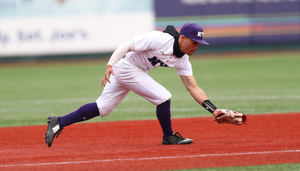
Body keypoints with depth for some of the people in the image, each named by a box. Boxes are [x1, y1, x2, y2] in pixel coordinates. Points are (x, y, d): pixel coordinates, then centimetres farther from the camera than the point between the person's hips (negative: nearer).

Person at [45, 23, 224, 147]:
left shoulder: (182, 61, 1)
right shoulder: (160, 39, -23)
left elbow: (193, 88, 0)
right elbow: (127, 46, -22)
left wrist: (213, 109, -9)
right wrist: (110, 65, -32)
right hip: (126, 66, -9)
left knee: (102, 108, 10)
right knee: (163, 97, -12)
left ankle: (59, 123, 15)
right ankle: (169, 136, 7)